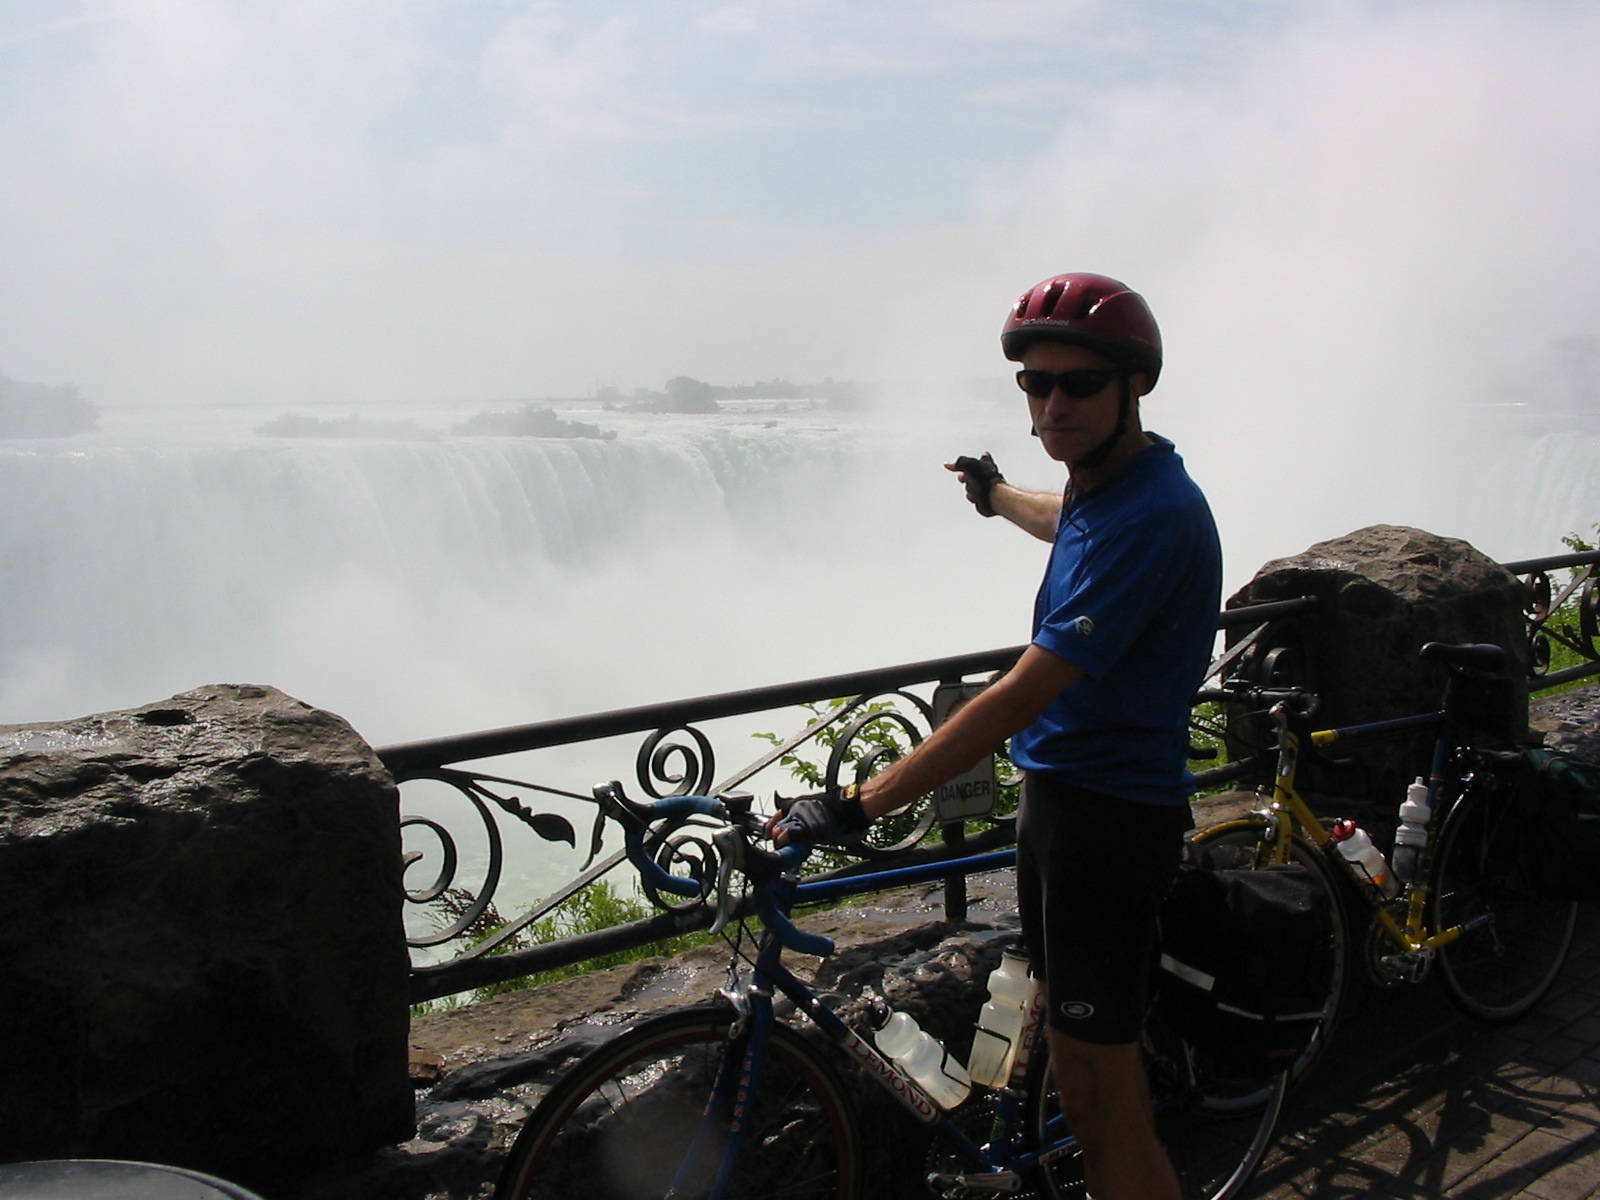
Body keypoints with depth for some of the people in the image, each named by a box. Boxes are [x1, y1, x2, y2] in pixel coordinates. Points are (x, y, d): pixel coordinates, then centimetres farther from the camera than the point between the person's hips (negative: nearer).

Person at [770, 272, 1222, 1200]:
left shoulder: (1150, 514, -25)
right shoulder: (1104, 482, 6)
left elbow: (1022, 695, -30)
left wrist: (858, 806, -30)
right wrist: (997, 493, 54)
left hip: (1108, 816, -9)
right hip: (1062, 788, 10)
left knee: (1102, 1090, -1)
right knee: (1084, 1060, 21)